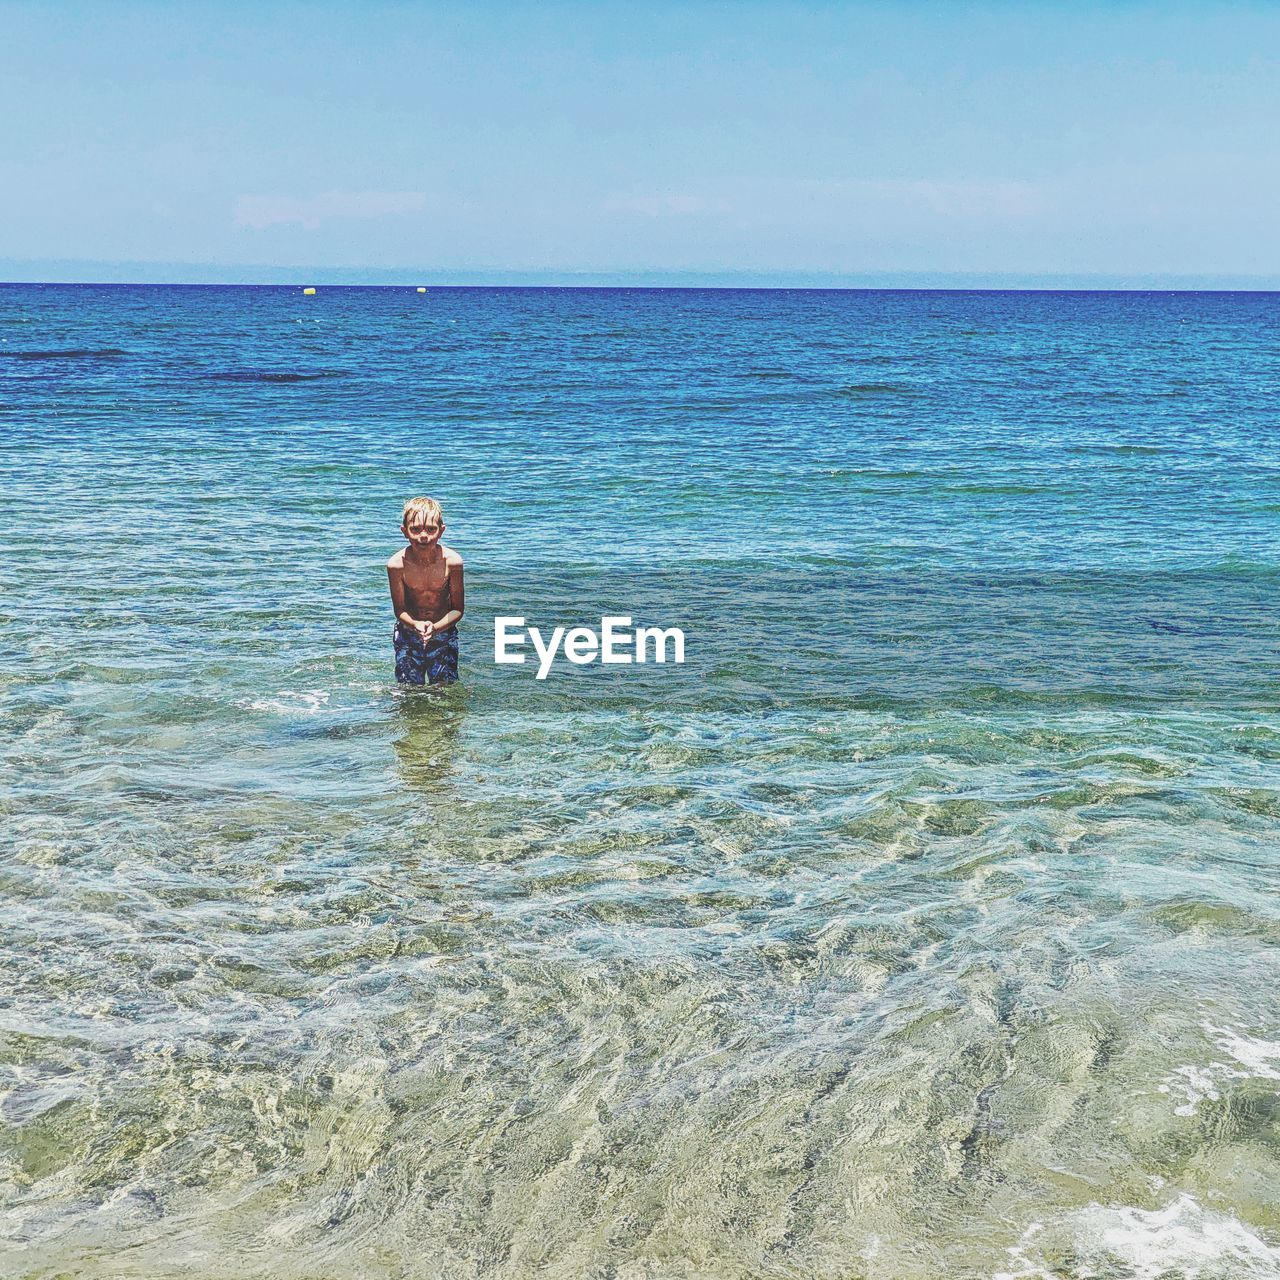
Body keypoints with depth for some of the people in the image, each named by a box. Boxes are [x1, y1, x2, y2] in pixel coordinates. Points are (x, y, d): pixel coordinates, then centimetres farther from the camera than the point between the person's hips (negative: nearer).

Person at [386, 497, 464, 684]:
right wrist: (415, 625, -33)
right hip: (408, 634, 0)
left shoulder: (452, 561, -19)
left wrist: (435, 627, -31)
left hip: (444, 631, 0)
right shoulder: (397, 564, -19)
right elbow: (399, 609, -12)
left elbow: (457, 609, -13)